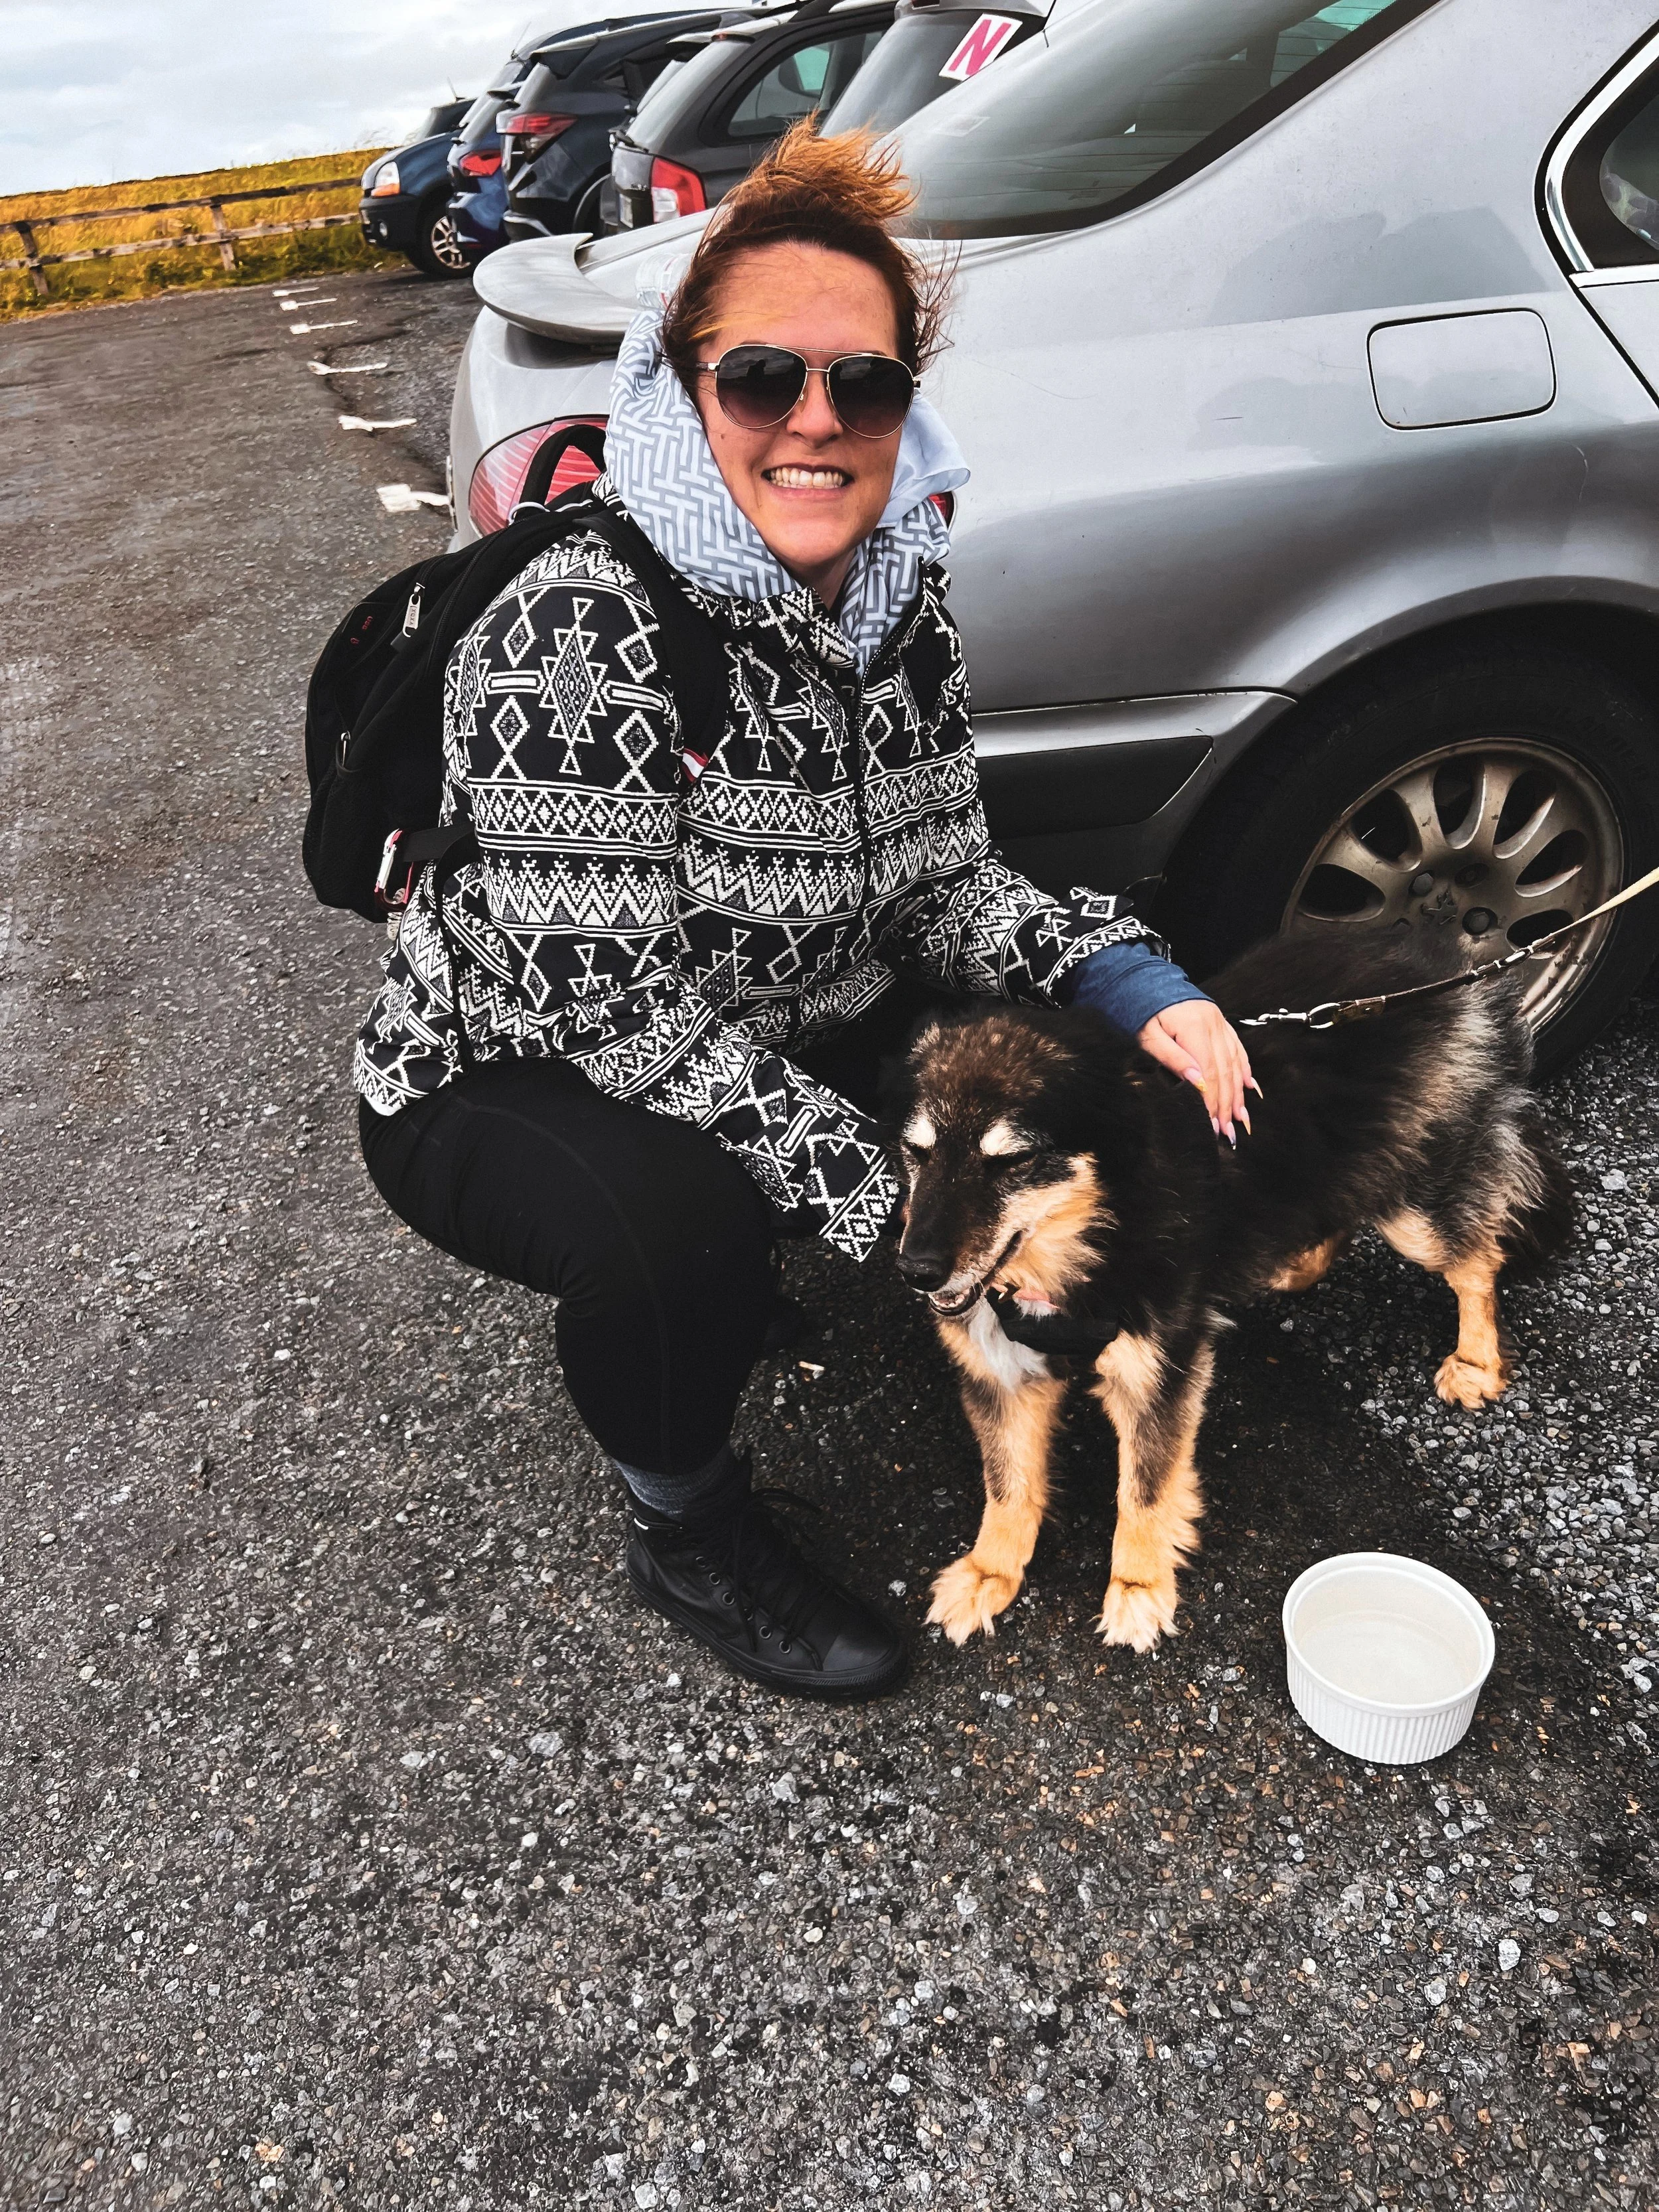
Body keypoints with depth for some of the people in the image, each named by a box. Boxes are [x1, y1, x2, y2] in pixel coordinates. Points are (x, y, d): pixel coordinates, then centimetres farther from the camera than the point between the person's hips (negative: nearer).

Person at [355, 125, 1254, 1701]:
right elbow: (609, 1001, -29)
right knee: (680, 1226, -36)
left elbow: (940, 878, 0)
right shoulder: (580, 627, -27)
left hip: (786, 1042, 7)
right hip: (502, 1079, -6)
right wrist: (877, 1190, -29)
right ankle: (687, 1538, -1)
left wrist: (1128, 982, -18)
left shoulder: (904, 595, -5)